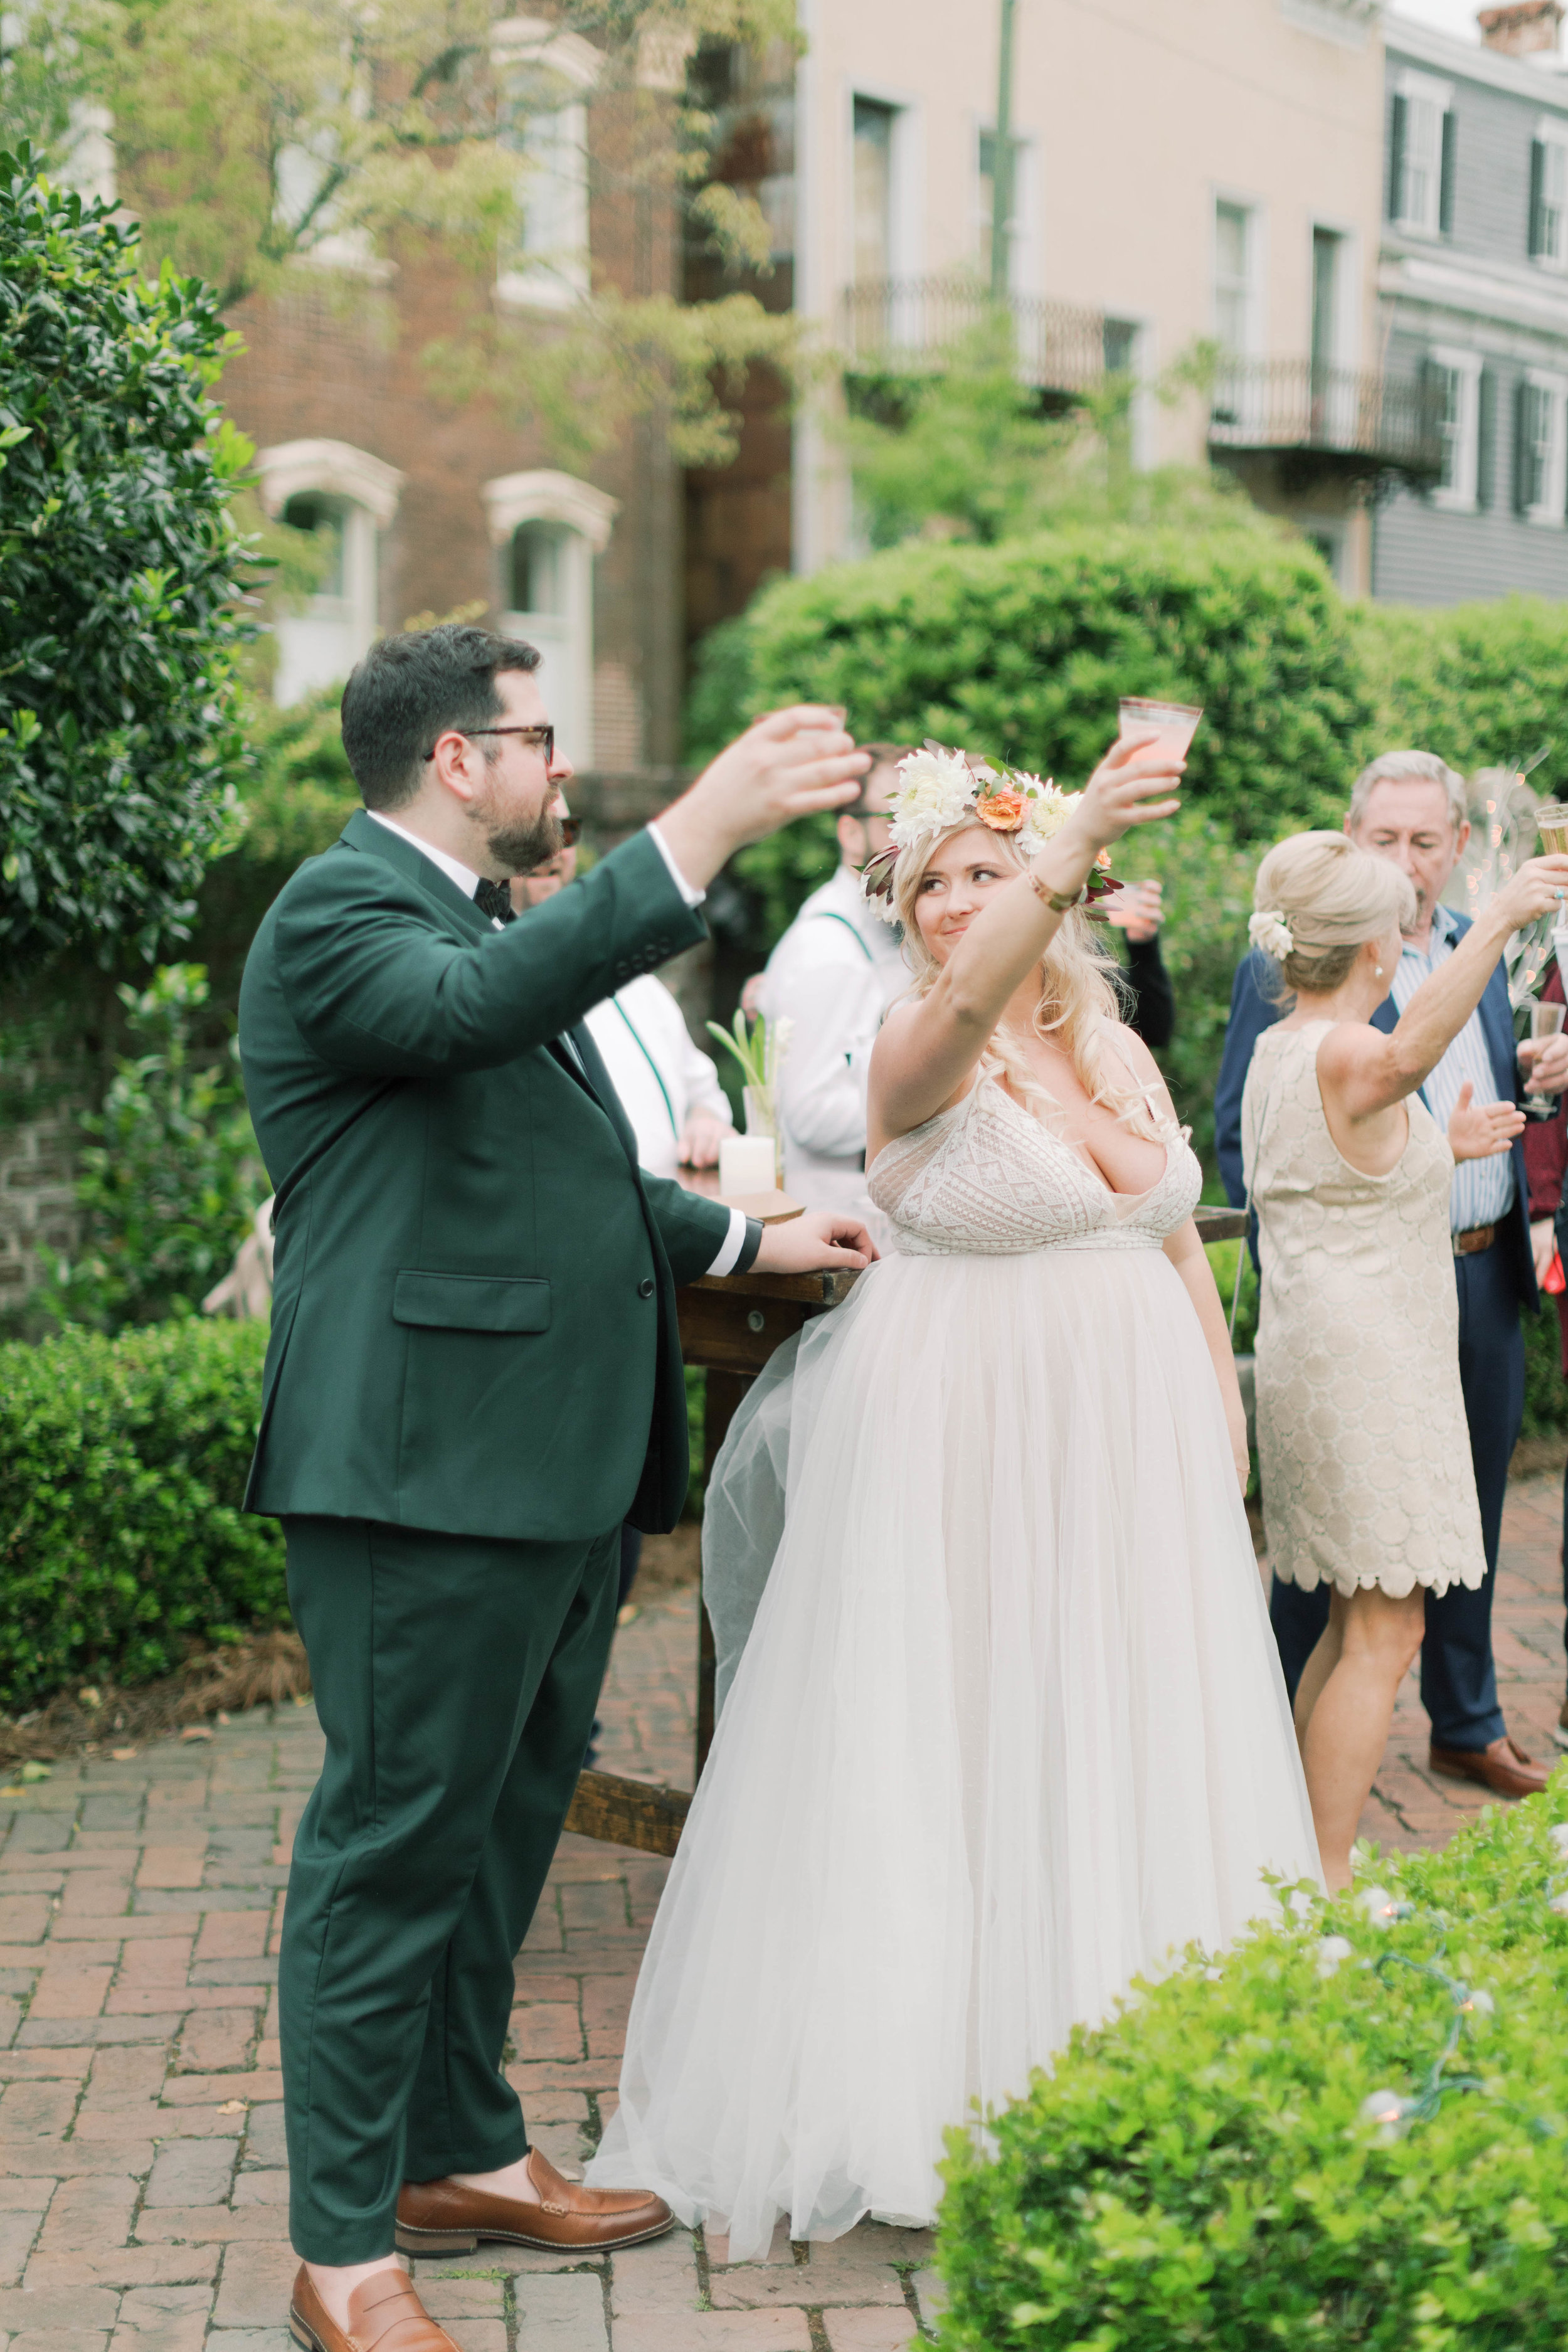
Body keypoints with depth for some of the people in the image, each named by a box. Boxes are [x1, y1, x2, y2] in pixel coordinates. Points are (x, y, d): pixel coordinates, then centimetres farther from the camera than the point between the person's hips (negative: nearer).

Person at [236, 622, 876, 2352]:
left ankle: (464, 2154, 32)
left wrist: (745, 1239, 36)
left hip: (556, 1469, 10)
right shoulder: (341, 909, -11)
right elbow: (474, 1007, -34)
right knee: (393, 1846, -4)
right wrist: (700, 832, -37)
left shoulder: (471, 913, 21)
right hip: (425, 1474, -10)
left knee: (501, 1826, 18)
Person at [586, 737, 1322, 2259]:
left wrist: (1225, 1409, 9)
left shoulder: (1119, 1051, 9)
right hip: (968, 1439, -6)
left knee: (1119, 1742, 13)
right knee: (958, 1743, 0)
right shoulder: (918, 1051, -12)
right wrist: (1075, 839, -51)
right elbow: (967, 1000, -36)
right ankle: (942, 2069, 14)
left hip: (1130, 1438, 6)